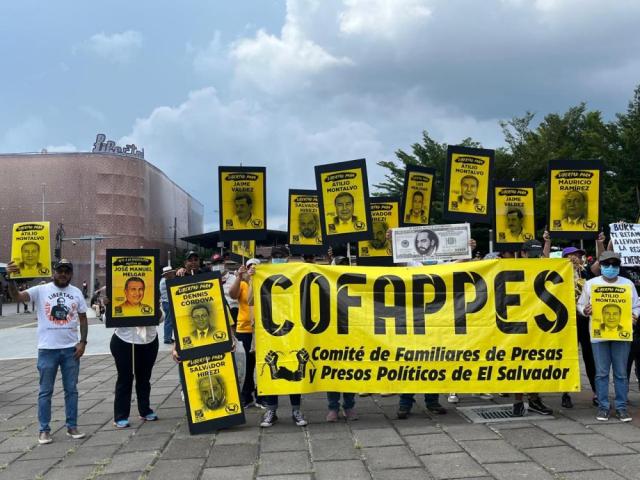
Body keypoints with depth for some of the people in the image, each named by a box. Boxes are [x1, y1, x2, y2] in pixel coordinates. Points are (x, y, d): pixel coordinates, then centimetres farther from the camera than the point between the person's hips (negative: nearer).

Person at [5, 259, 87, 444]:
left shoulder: (76, 293, 5)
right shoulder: (41, 290, -5)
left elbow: (83, 318, 8)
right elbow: (17, 296, -19)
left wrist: (83, 342, -2)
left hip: (71, 348, 3)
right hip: (47, 349, -3)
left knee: (71, 389, 10)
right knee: (45, 391, 5)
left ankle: (72, 426, 20)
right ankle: (44, 430, 14)